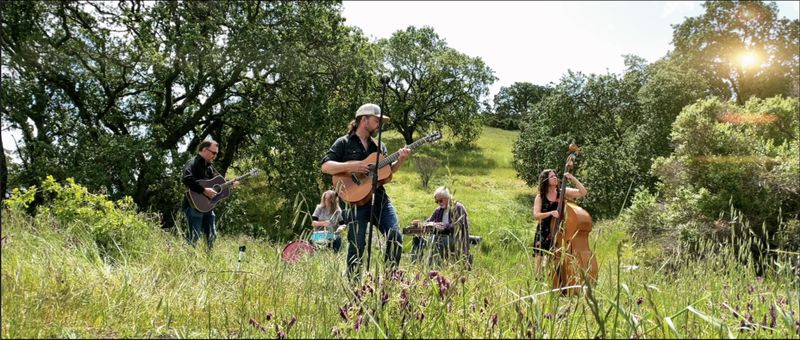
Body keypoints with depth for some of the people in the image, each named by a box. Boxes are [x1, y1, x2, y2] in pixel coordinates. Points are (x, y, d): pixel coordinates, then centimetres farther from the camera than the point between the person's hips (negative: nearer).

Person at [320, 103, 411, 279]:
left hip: (380, 198, 5)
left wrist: (400, 160, 0)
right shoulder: (344, 143, 1)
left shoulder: (379, 145, 17)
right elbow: (325, 166, -8)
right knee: (357, 245, -3)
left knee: (395, 236, -6)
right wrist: (352, 166, -19)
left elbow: (387, 171, 19)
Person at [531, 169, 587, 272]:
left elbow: (583, 192, -5)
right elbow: (536, 215, -11)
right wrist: (551, 213, -26)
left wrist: (573, 179, -13)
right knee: (540, 265, -2)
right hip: (544, 234, 0)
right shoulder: (540, 197, 0)